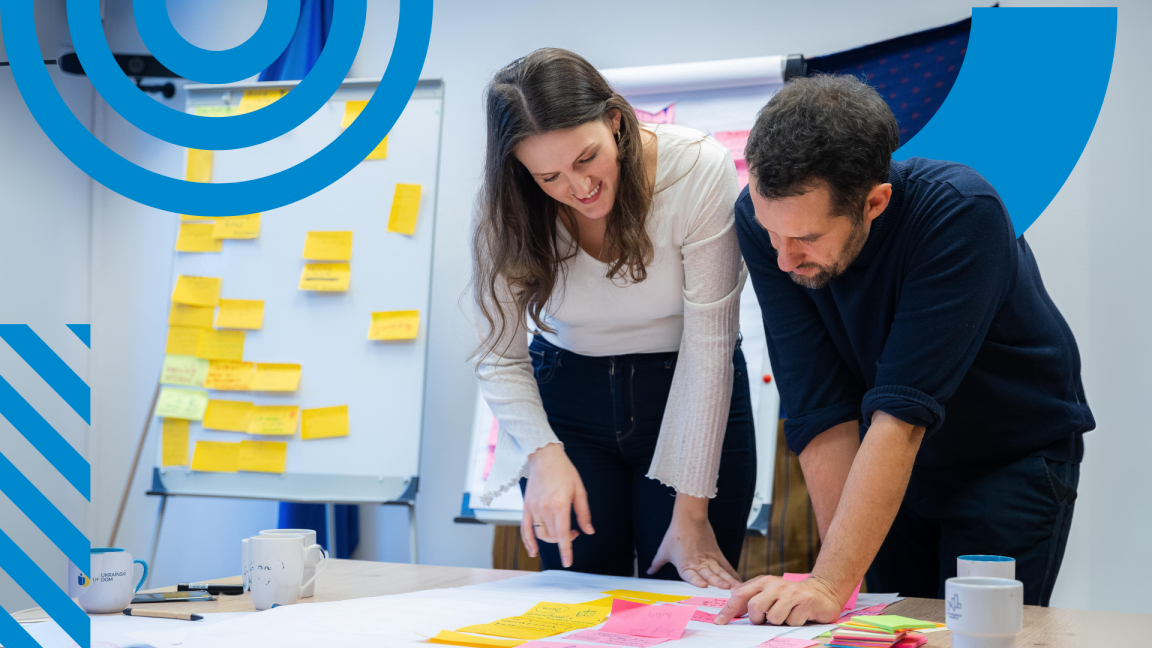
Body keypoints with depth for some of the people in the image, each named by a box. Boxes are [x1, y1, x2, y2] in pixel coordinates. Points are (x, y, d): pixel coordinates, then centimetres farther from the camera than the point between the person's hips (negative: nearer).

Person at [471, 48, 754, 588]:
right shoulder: (506, 211, -16)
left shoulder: (698, 170, -25)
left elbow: (709, 345, -22)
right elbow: (500, 359, -10)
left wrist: (692, 513, -21)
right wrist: (543, 453, -31)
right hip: (568, 399, 2)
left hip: (690, 401, -1)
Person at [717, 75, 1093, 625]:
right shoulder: (765, 217, -22)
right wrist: (839, 577, -27)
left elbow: (903, 413, -38)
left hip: (1013, 453, -3)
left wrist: (830, 584, -43)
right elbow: (821, 410, -23)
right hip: (892, 460, 4)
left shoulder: (962, 213, -34)